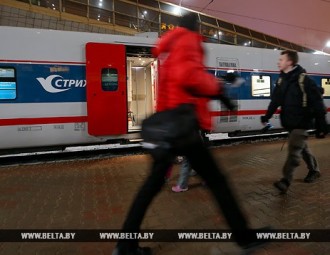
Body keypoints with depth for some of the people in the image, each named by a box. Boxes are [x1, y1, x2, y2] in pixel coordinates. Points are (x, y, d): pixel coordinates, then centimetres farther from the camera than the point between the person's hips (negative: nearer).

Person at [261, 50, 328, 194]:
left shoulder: (303, 80, -13)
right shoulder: (281, 80, 8)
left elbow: (317, 102, -13)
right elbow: (275, 100, 11)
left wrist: (322, 123, -14)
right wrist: (267, 116, 4)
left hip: (301, 122, -7)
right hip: (289, 122, 7)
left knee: (294, 150, -10)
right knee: (302, 148, 19)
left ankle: (286, 180, -8)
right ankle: (314, 171, 38)